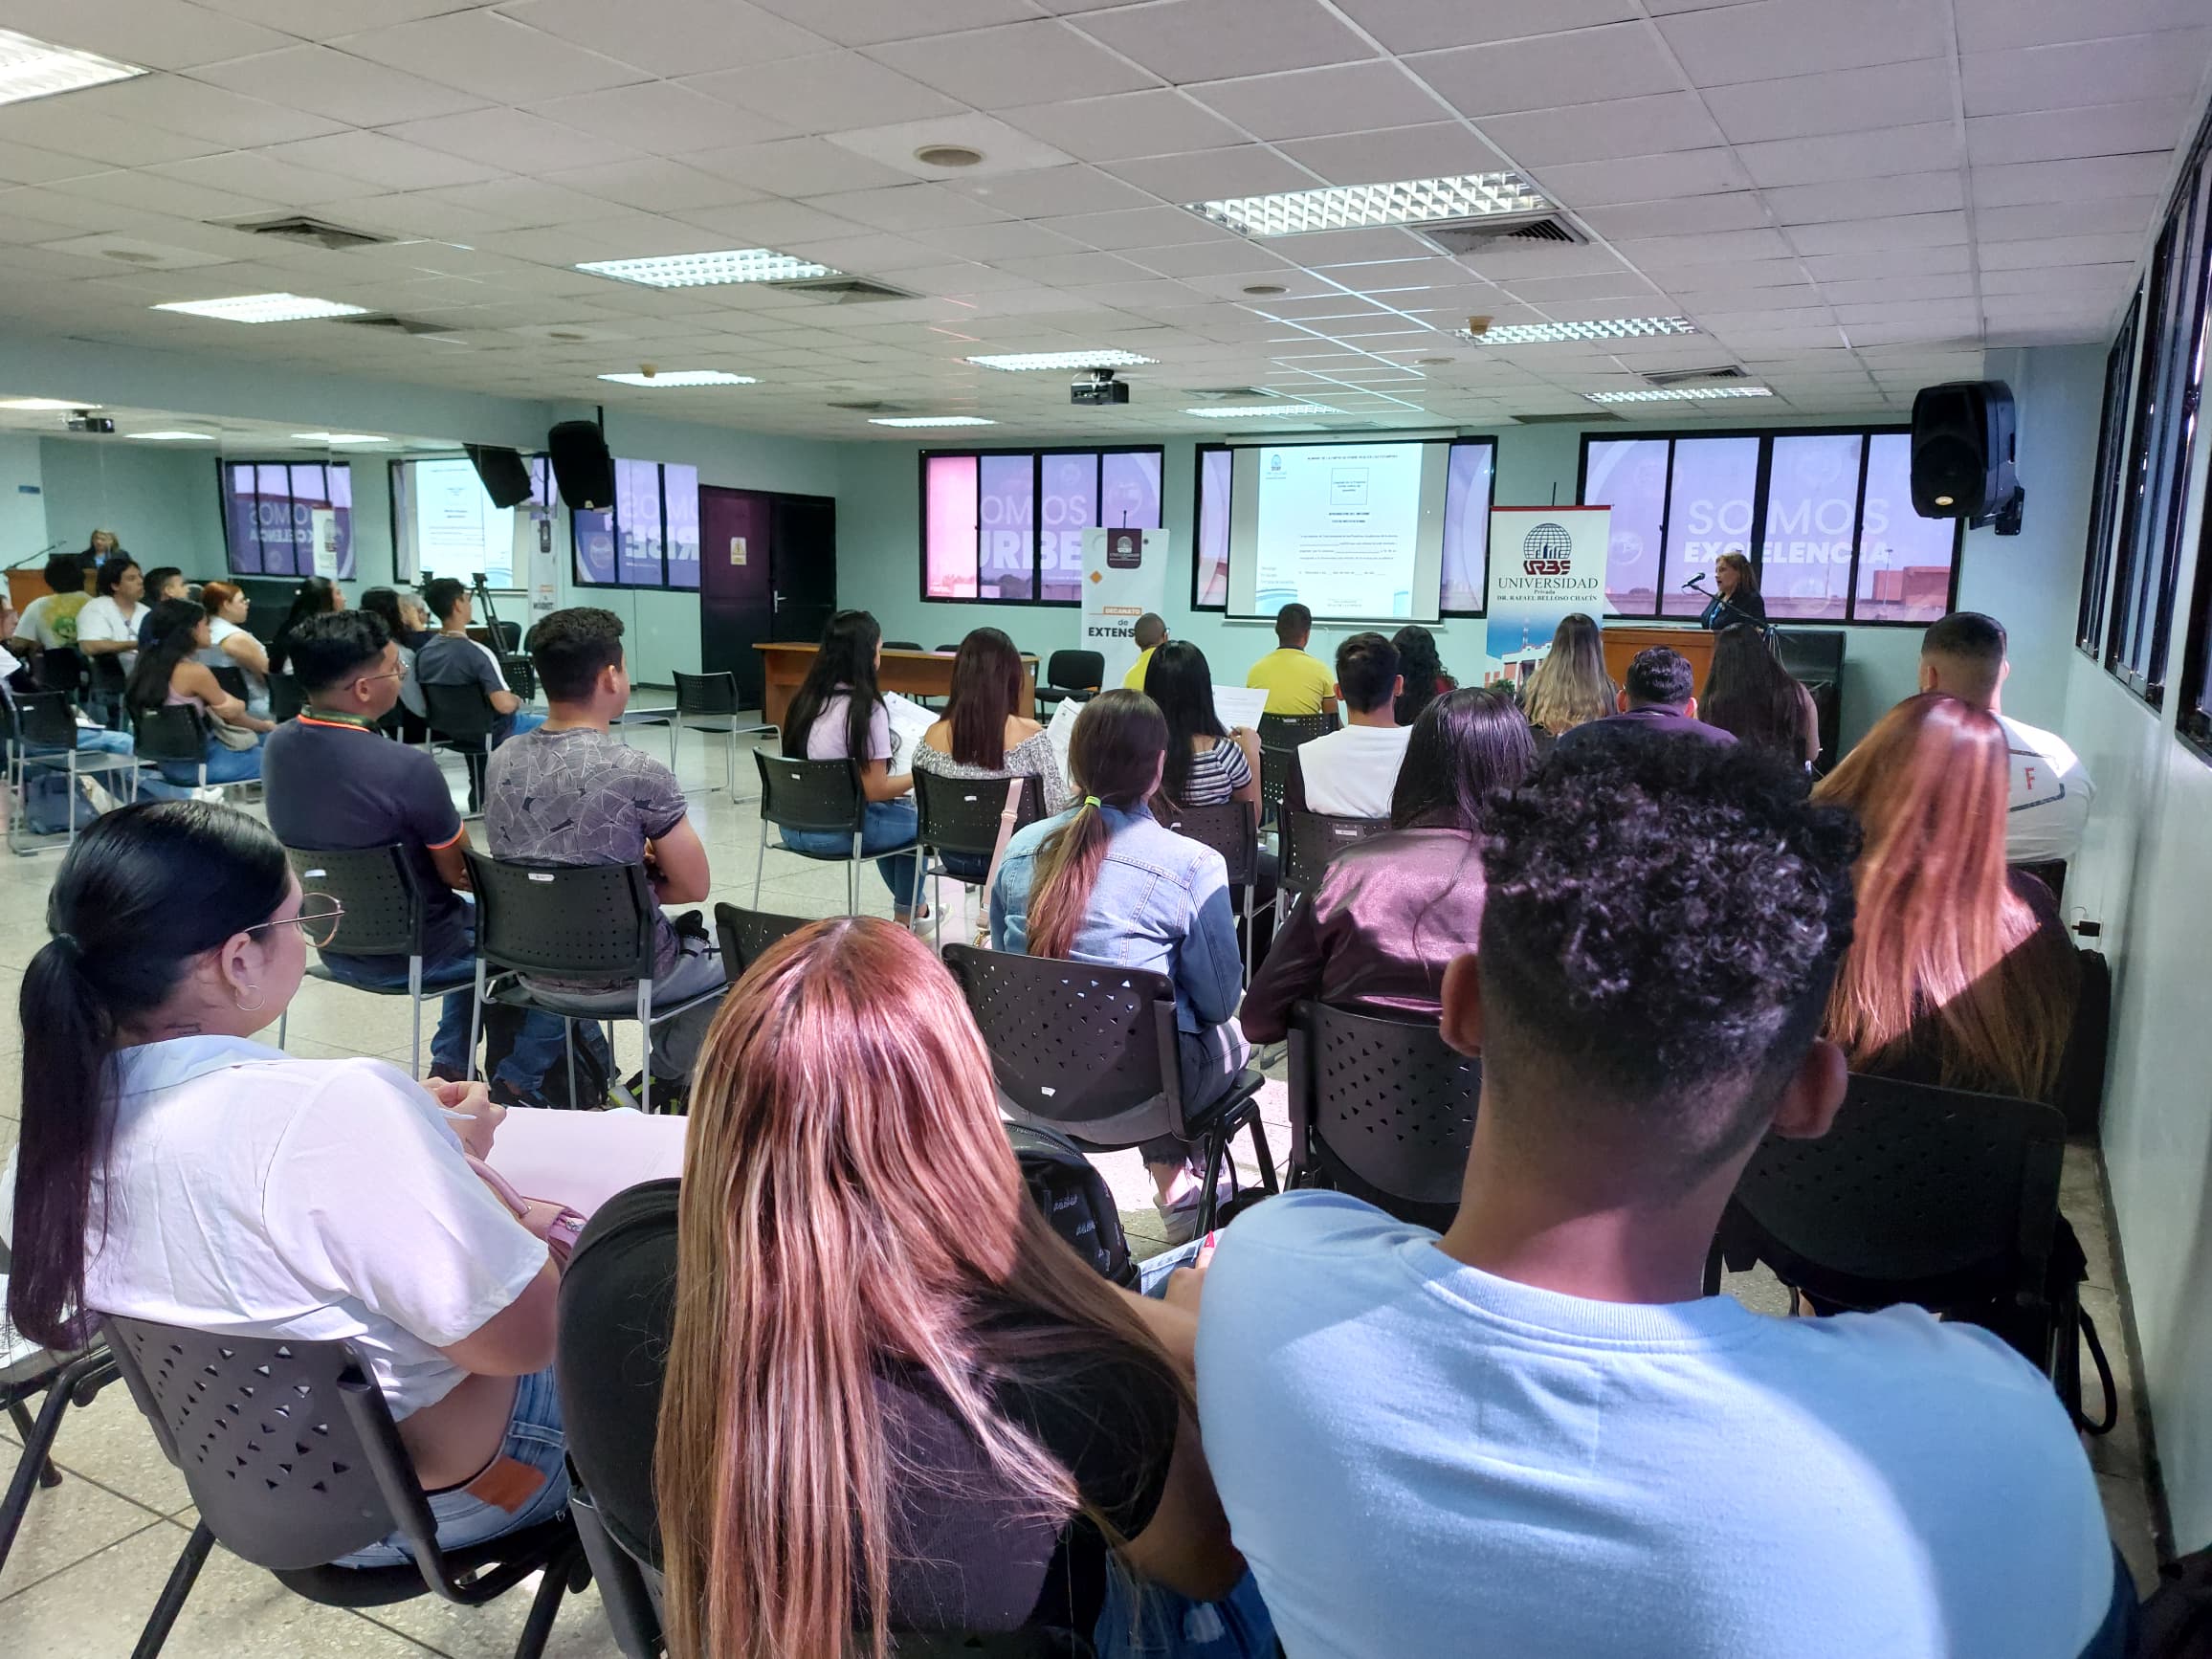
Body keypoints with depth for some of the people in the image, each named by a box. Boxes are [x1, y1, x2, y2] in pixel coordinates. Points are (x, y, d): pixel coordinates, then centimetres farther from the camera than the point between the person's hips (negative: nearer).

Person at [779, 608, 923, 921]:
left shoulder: (806, 699, 5)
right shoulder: (866, 709, -17)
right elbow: (876, 790, -15)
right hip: (837, 831, -8)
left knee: (893, 811, 30)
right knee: (917, 820, 17)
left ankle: (911, 909, 45)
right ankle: (907, 914, 30)